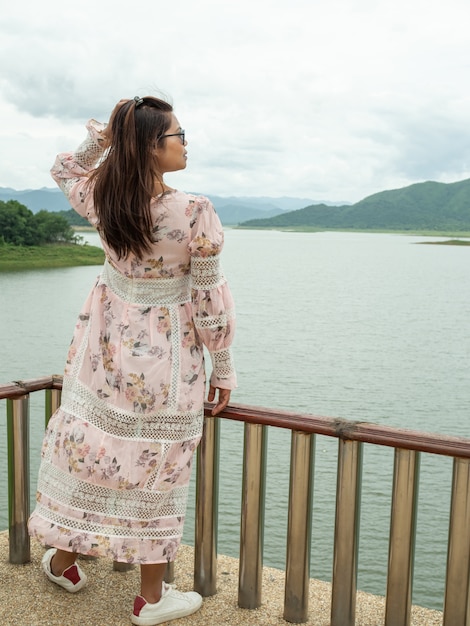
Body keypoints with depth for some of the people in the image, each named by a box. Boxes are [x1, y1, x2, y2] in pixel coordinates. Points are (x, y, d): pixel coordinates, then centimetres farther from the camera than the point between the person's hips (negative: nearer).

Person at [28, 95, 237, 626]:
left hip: (104, 346, 5)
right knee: (153, 469, 9)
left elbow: (65, 170, 18)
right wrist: (222, 370, -3)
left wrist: (100, 140, 1)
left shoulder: (100, 202, -7)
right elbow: (211, 304, -15)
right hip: (164, 361, -4)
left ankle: (64, 562, 39)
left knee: (86, 447, 19)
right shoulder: (195, 214, -21)